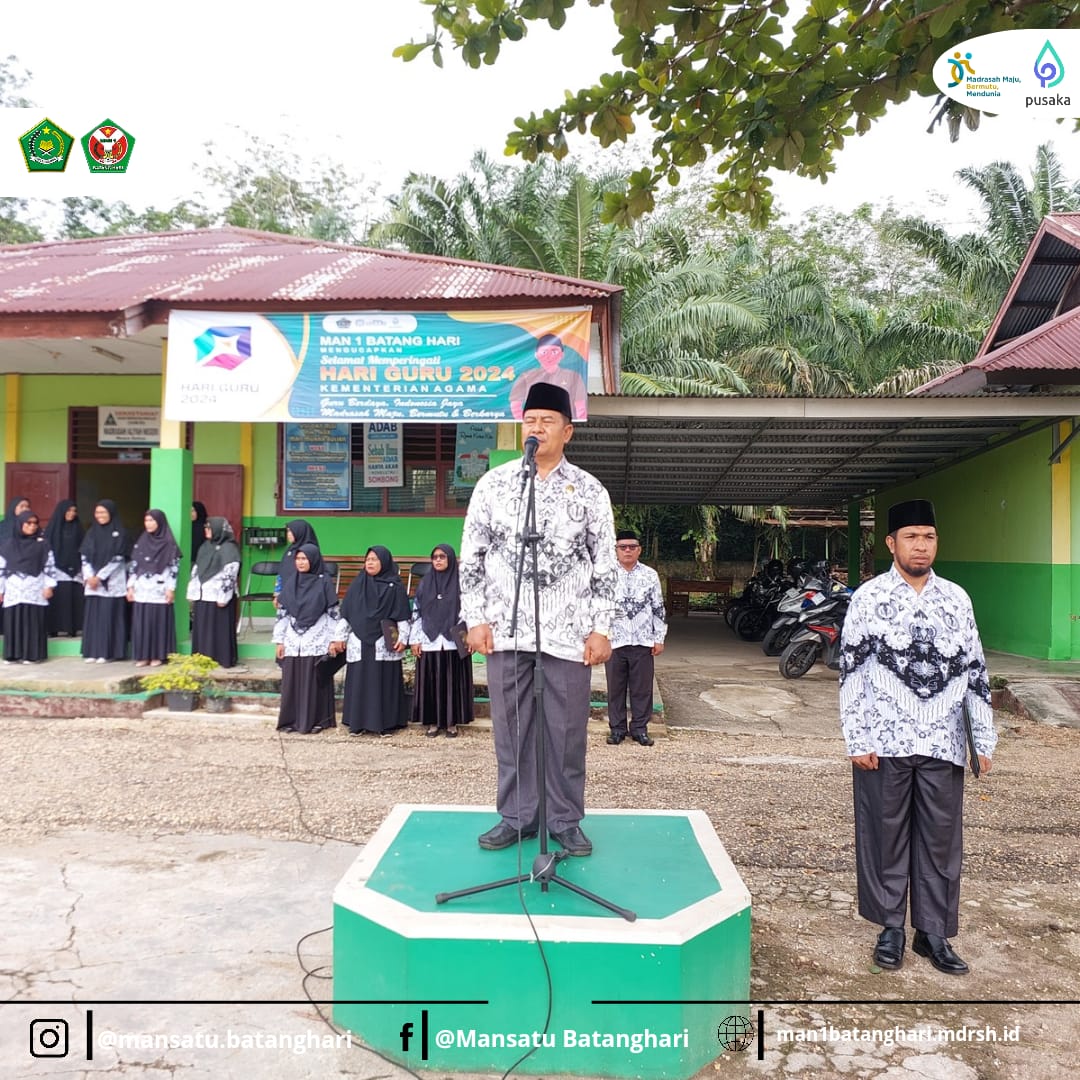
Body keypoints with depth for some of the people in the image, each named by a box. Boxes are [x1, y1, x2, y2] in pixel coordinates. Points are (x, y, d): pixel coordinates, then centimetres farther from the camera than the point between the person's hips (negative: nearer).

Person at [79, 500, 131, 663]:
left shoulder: (120, 533, -2)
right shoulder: (91, 532, 11)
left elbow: (118, 559, -8)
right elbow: (84, 557, 7)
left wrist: (100, 576, -12)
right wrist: (89, 576, -7)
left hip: (112, 583, -4)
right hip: (92, 582, 4)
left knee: (109, 616, -3)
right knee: (92, 616, 4)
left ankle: (105, 652, 1)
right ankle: (92, 652, 9)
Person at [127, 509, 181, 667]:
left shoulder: (169, 544, -3)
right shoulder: (140, 542, 10)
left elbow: (174, 567, -5)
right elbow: (133, 565, 11)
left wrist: (171, 589, -11)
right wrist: (130, 586, 6)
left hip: (160, 591, -4)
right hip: (141, 590, 4)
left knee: (158, 622, 0)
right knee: (141, 623, 4)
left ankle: (157, 656, 7)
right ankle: (142, 656, 11)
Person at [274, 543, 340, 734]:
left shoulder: (325, 581, -3)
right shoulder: (291, 582, 8)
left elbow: (333, 612, -3)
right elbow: (282, 613, 9)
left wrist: (333, 639, -7)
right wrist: (279, 640, 5)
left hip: (317, 641, -4)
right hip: (293, 641, 4)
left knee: (314, 682, 1)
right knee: (292, 681, 5)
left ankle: (316, 720, 11)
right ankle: (291, 720, 14)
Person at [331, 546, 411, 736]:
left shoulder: (395, 586, 0)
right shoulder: (358, 583, 8)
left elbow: (403, 615, -1)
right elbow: (345, 613, 9)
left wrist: (402, 638, -7)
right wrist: (339, 638, 6)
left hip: (384, 643, -3)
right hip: (359, 642, 3)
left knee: (384, 681, 1)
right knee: (359, 681, 5)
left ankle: (386, 722, 9)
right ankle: (359, 722, 13)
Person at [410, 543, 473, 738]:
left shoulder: (460, 584, 1)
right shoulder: (424, 583, 8)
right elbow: (416, 613, 8)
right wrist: (415, 640, 2)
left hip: (453, 642, -2)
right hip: (429, 642, 2)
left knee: (452, 682, 3)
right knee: (430, 682, 5)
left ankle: (451, 722, 11)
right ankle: (432, 722, 13)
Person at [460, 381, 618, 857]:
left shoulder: (590, 490, 3)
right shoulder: (493, 483, 5)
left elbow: (605, 565, 3)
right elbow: (471, 556, 5)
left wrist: (601, 629, -3)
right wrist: (475, 619, -1)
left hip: (569, 631, -1)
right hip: (506, 628, 1)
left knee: (568, 730, 5)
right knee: (511, 727, 9)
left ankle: (566, 820, 21)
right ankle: (516, 816, 24)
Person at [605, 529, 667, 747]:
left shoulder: (650, 575, 6)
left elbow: (659, 608, 8)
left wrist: (659, 638, 5)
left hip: (643, 641, 1)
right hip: (614, 641, -1)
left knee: (642, 687, 5)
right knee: (615, 687, 6)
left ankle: (639, 728, 16)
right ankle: (617, 728, 17)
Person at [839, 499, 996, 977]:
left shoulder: (957, 598, 7)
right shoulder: (869, 597, -3)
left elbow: (974, 671, 9)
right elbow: (852, 673, -4)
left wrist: (985, 739, 7)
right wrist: (857, 740, -8)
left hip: (942, 743, 3)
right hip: (885, 743, -3)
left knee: (942, 839, 10)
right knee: (886, 836, 8)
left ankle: (933, 933, 25)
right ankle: (891, 927, 25)